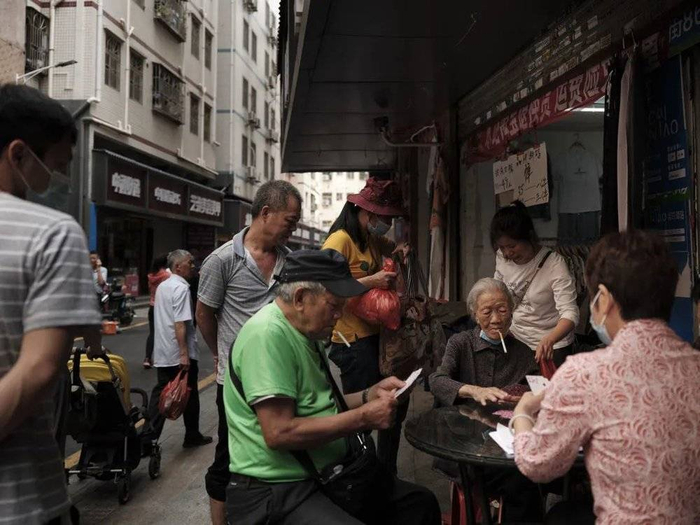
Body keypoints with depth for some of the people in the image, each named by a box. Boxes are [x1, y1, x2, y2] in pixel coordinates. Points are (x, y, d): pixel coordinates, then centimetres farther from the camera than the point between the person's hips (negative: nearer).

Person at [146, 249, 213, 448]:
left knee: (160, 392, 10)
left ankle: (150, 436, 8)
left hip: (162, 352, 8)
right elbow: (180, 323, -23)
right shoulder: (181, 288, -16)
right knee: (189, 394, 6)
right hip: (180, 353, -8)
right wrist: (184, 353, -24)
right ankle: (192, 436, 17)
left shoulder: (162, 286, 13)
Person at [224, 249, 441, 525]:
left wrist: (371, 394, 3)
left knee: (422, 502, 10)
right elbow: (279, 433, -27)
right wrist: (363, 417, -20)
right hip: (278, 489, -9)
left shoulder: (308, 334, 10)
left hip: (326, 475, 10)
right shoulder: (268, 334, -21)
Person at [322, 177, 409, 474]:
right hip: (353, 341, -10)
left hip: (376, 335, 10)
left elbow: (391, 247, 34)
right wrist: (371, 281, -25)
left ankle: (387, 472, 33)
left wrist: (400, 249, 11)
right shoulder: (340, 240, -15)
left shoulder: (372, 239, 13)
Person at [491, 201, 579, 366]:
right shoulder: (502, 258, -7)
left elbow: (570, 314, -29)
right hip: (514, 342, 5)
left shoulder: (554, 264, -22)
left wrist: (549, 340, -48)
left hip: (552, 348, -4)